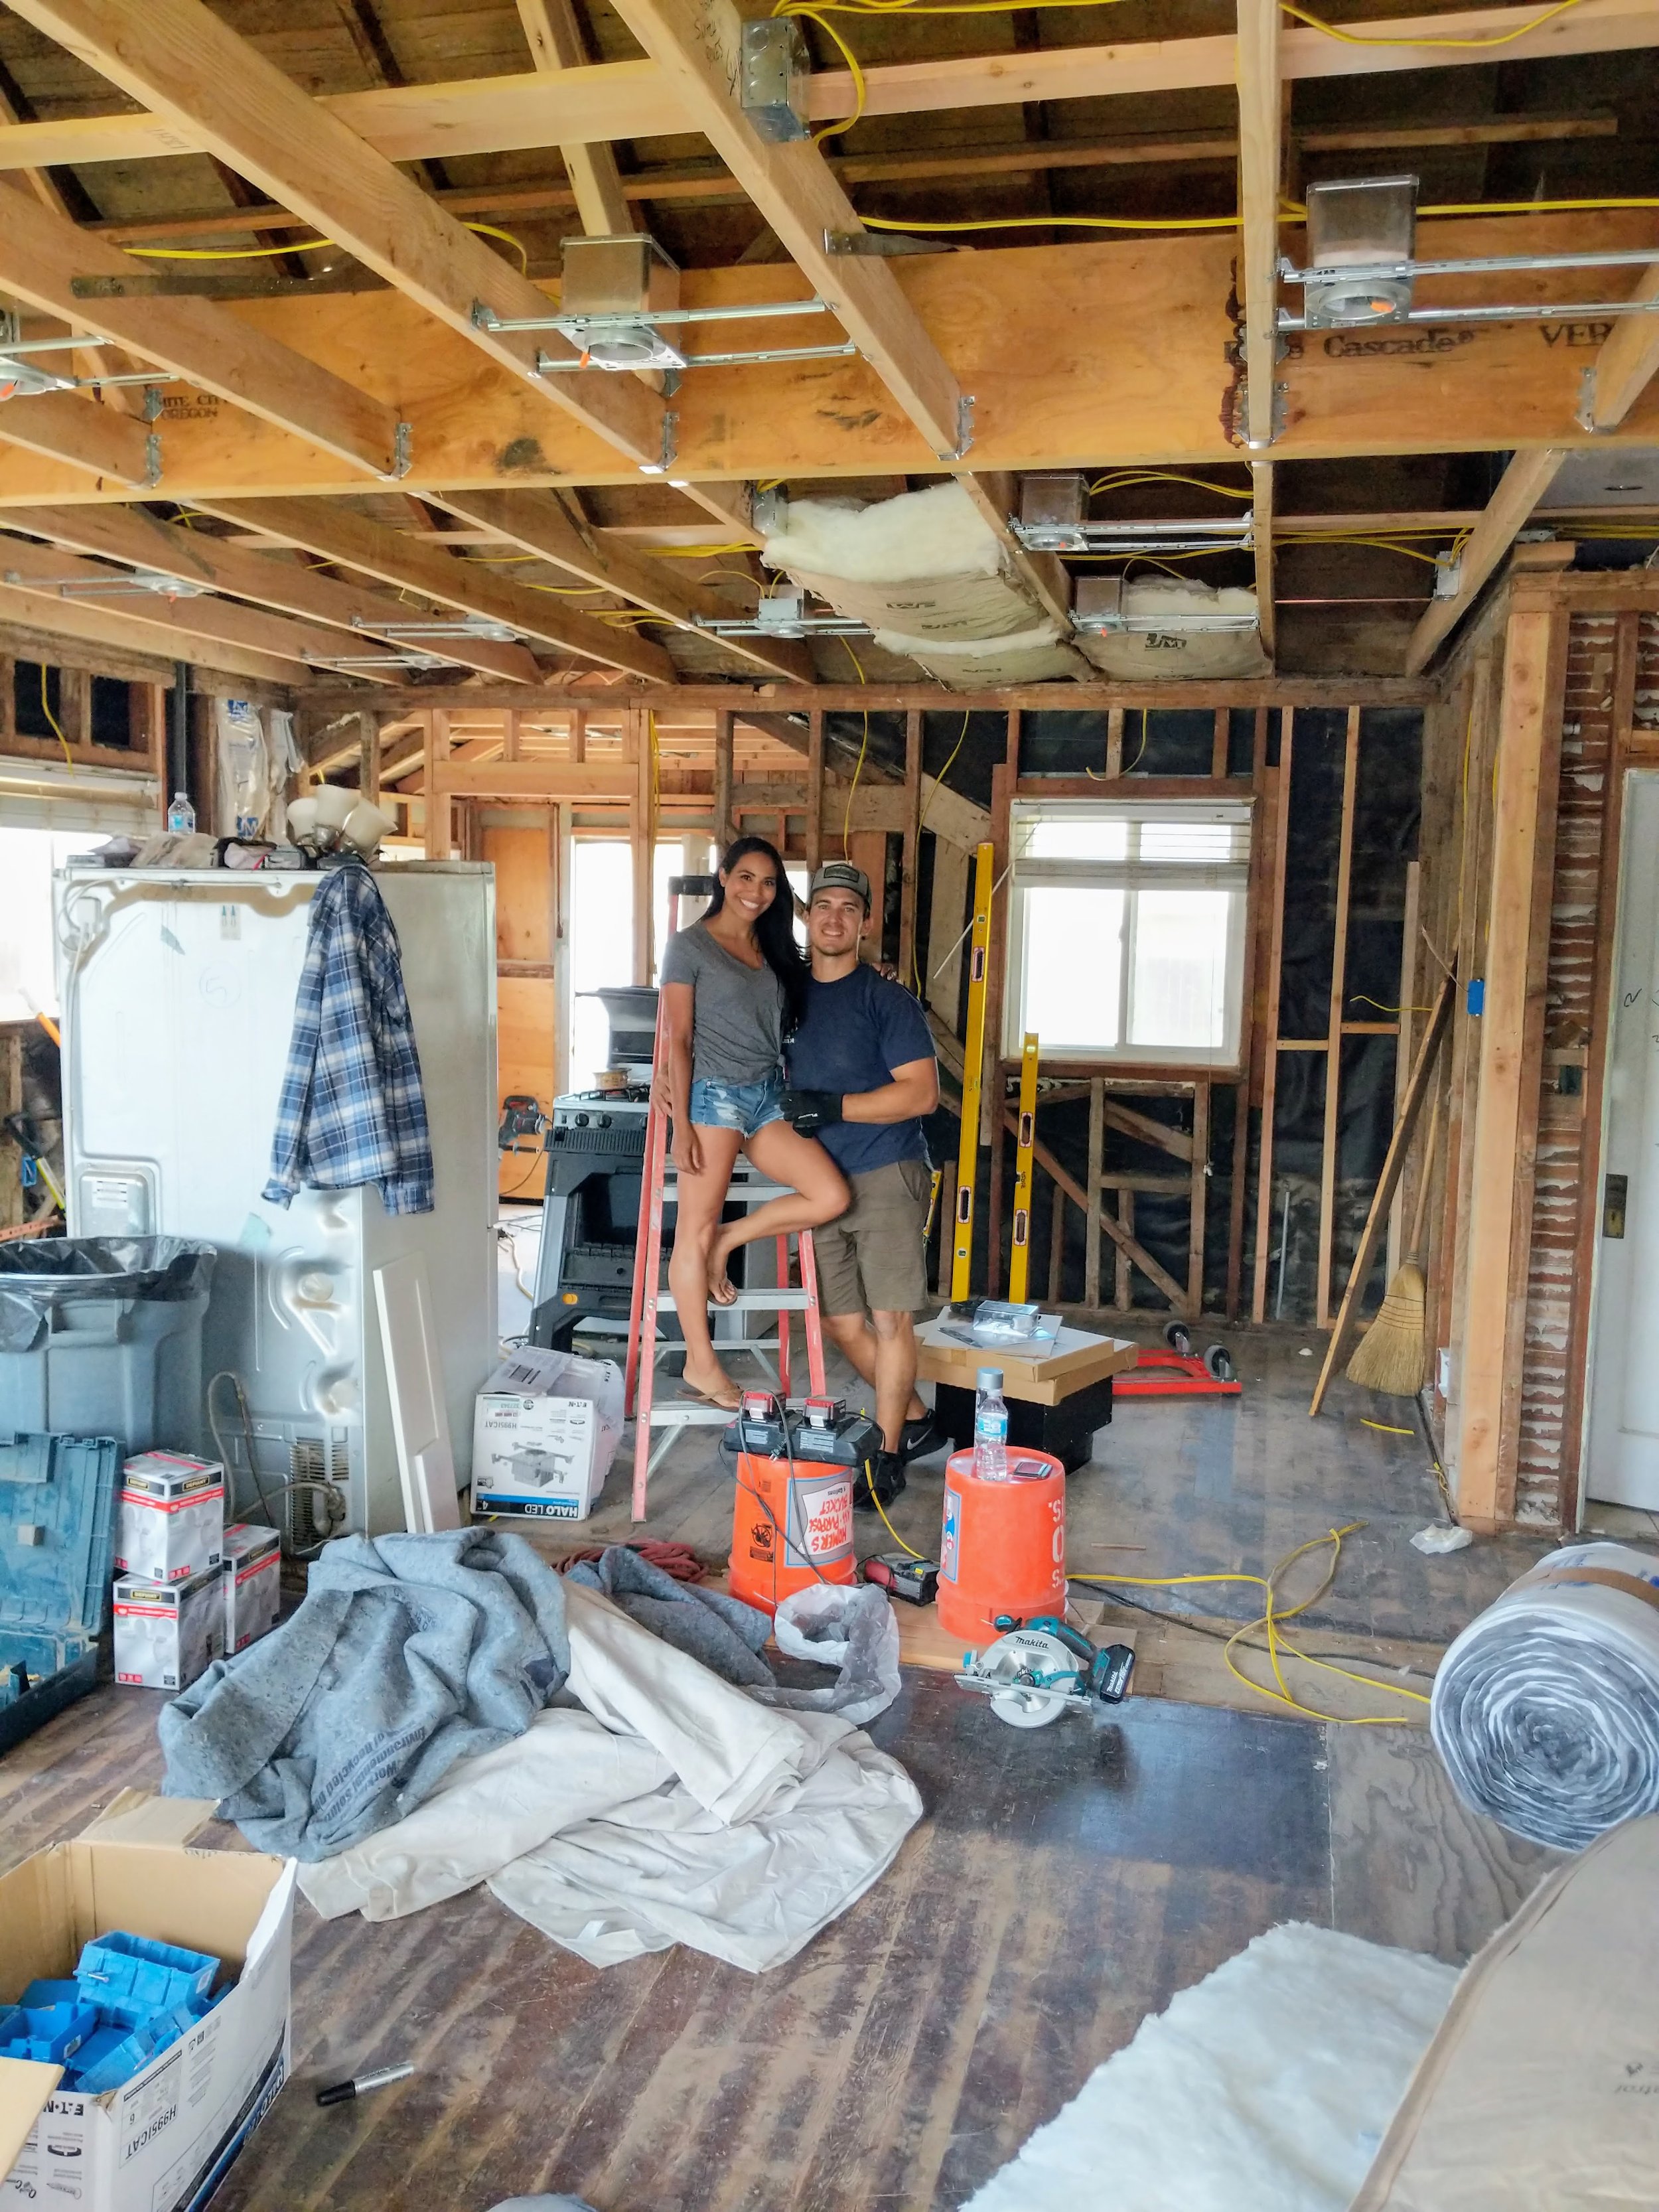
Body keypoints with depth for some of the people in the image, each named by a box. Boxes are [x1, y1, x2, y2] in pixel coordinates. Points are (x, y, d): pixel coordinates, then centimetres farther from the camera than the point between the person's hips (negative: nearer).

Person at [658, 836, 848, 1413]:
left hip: (768, 1095, 6)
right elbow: (678, 1039, -7)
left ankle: (728, 1241, 11)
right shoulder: (690, 945, -3)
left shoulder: (772, 949, 16)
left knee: (831, 1196, -10)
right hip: (714, 1094, -6)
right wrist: (682, 1124, -13)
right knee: (695, 1231, -1)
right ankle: (701, 1367, 8)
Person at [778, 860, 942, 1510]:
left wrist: (833, 1107, -18)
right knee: (843, 1323, 11)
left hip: (887, 1178, -6)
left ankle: (887, 1458, 9)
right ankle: (917, 1420, 30)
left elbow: (921, 1092, -13)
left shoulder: (887, 999, -7)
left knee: (889, 1319, -3)